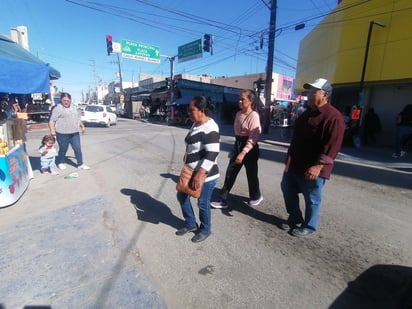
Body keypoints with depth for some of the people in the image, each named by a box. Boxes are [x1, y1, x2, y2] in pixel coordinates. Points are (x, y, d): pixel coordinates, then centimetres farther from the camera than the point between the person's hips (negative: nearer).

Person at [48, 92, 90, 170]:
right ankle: (60, 162, 27)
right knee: (63, 149, 6)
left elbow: (78, 118, 28)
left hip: (75, 133, 5)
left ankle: (80, 164, 8)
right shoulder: (57, 108, -4)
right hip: (62, 134, -5)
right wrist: (52, 130, -21)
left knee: (78, 149, 2)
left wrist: (82, 126, 22)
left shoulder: (74, 108, 16)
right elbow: (51, 121, -9)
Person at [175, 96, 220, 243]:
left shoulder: (210, 129, -22)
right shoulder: (196, 124, 8)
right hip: (192, 171, 10)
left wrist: (199, 175, -28)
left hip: (206, 174, -10)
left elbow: (211, 155, -27)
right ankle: (190, 224, 37)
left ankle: (205, 230, 32)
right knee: (182, 195, 17)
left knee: (202, 203, 7)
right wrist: (187, 157, 16)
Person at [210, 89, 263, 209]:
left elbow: (253, 138, -21)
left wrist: (243, 153, -27)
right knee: (230, 173, 5)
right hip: (238, 145, 7)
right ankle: (223, 200, 13)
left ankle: (256, 196, 36)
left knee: (251, 174, 10)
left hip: (250, 148, -7)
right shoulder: (238, 114, 8)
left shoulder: (254, 115, -15)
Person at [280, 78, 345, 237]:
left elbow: (332, 146, -22)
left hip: (312, 168, -9)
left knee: (312, 199, 7)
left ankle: (309, 227, 27)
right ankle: (294, 218, 36)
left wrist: (318, 166, -26)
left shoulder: (333, 117, -16)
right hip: (294, 163, 10)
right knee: (287, 189, 17)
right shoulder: (308, 113, 14)